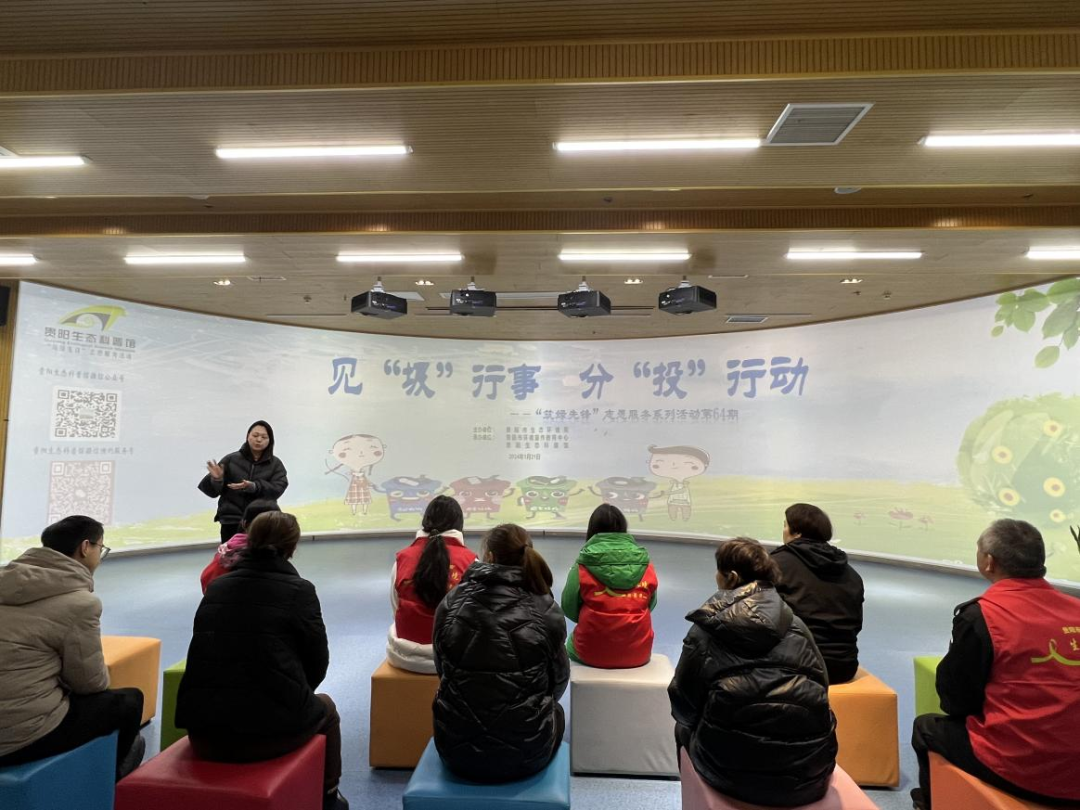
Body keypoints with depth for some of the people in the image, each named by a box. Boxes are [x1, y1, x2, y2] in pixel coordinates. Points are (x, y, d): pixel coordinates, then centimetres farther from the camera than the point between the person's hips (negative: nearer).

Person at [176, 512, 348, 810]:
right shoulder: (298, 589, -8)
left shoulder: (215, 587, 5)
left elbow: (210, 654, 16)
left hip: (203, 731, 5)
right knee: (325, 708, 28)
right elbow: (317, 663, -2)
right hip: (270, 729, -4)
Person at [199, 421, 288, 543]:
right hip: (232, 521, 0)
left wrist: (254, 487, -24)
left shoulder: (275, 464, 7)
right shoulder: (231, 459, 6)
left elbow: (278, 489, -9)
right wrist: (216, 479, -19)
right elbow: (213, 491, 4)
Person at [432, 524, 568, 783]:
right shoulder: (546, 612, -14)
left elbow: (442, 669, 5)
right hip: (526, 755, -1)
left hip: (456, 753, 1)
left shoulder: (451, 604, -9)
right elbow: (558, 681, 0)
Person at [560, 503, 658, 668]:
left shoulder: (583, 567, -13)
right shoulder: (646, 566, -6)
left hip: (592, 653, -2)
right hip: (638, 652, 2)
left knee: (572, 643, 31)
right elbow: (650, 606, 5)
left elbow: (569, 609, -5)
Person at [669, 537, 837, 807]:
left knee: (684, 729, 24)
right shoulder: (796, 626, 2)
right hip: (808, 771, 3)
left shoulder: (704, 632, -5)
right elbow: (819, 690, 10)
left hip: (734, 773, -3)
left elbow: (683, 707, 2)